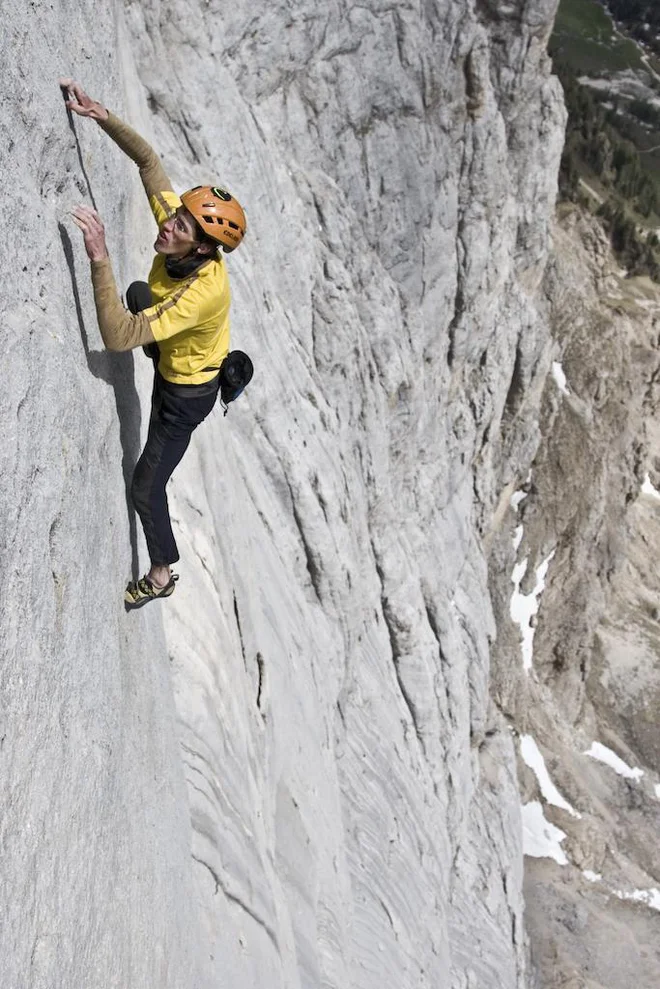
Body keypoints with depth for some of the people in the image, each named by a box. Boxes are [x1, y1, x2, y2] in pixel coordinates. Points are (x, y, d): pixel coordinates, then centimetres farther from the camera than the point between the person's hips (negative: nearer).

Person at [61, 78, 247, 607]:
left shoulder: (205, 291, -46)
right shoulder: (177, 228, -26)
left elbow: (118, 336, -52)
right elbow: (147, 158, -14)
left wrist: (99, 257, -57)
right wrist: (102, 115, -30)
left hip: (186, 394, -8)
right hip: (171, 361, 8)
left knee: (146, 489, 3)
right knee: (139, 293, 35)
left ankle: (162, 574, 28)